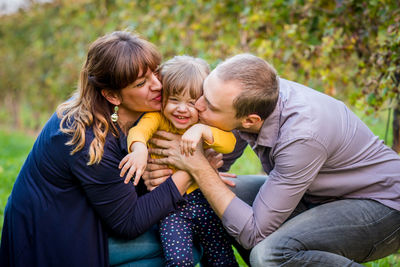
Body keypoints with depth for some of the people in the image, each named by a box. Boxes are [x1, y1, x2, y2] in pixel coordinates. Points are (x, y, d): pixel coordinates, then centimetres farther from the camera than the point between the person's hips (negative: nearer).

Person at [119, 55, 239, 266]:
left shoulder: (204, 124, -1)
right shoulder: (157, 118, -5)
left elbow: (229, 143, -17)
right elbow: (139, 130, -25)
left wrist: (201, 130, -33)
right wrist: (139, 148, -47)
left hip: (202, 199, 2)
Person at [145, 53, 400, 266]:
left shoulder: (302, 137, -35)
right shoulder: (246, 97, -13)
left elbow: (255, 233, -28)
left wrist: (197, 166, -26)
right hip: (323, 196, 8)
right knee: (227, 192, 3)